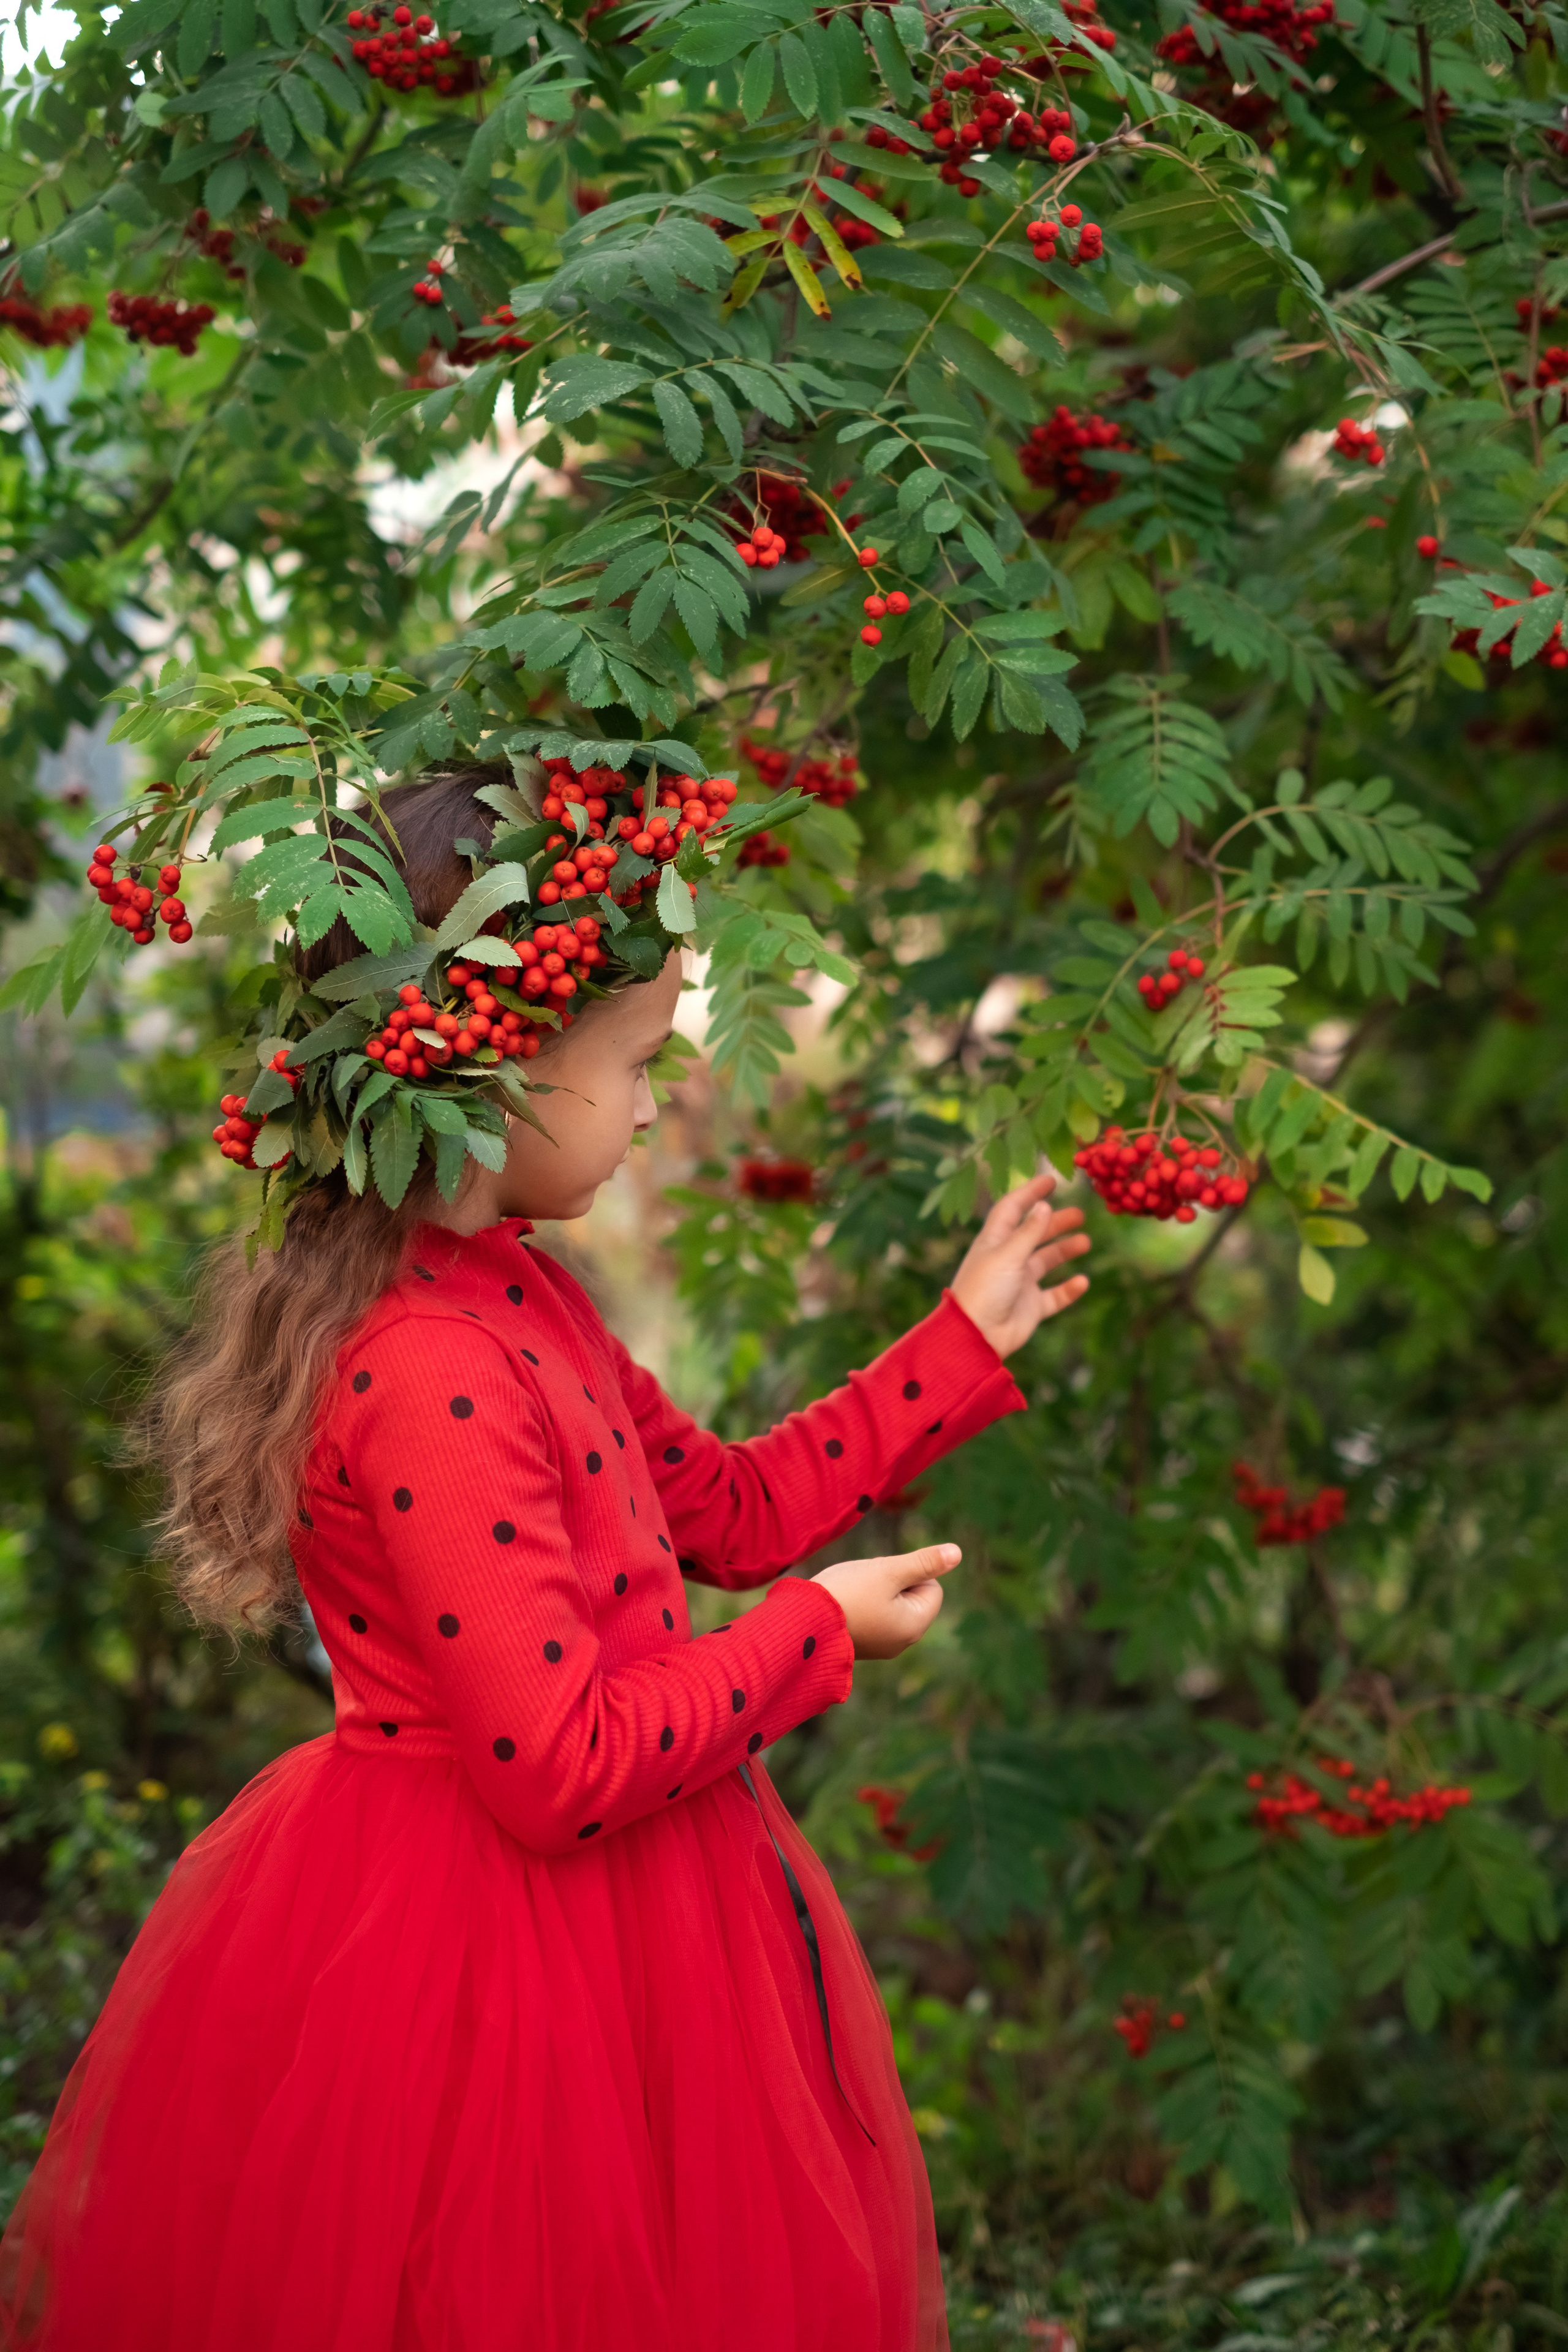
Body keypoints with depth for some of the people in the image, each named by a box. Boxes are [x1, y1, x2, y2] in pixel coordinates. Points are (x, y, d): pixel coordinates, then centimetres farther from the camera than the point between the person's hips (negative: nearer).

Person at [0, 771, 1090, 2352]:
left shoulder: (518, 1297, 5)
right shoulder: (432, 1380, -27)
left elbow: (734, 1508, 16)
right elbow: (562, 1771, -28)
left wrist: (966, 1336, 17)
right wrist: (813, 1634, -14)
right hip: (499, 1968, -10)